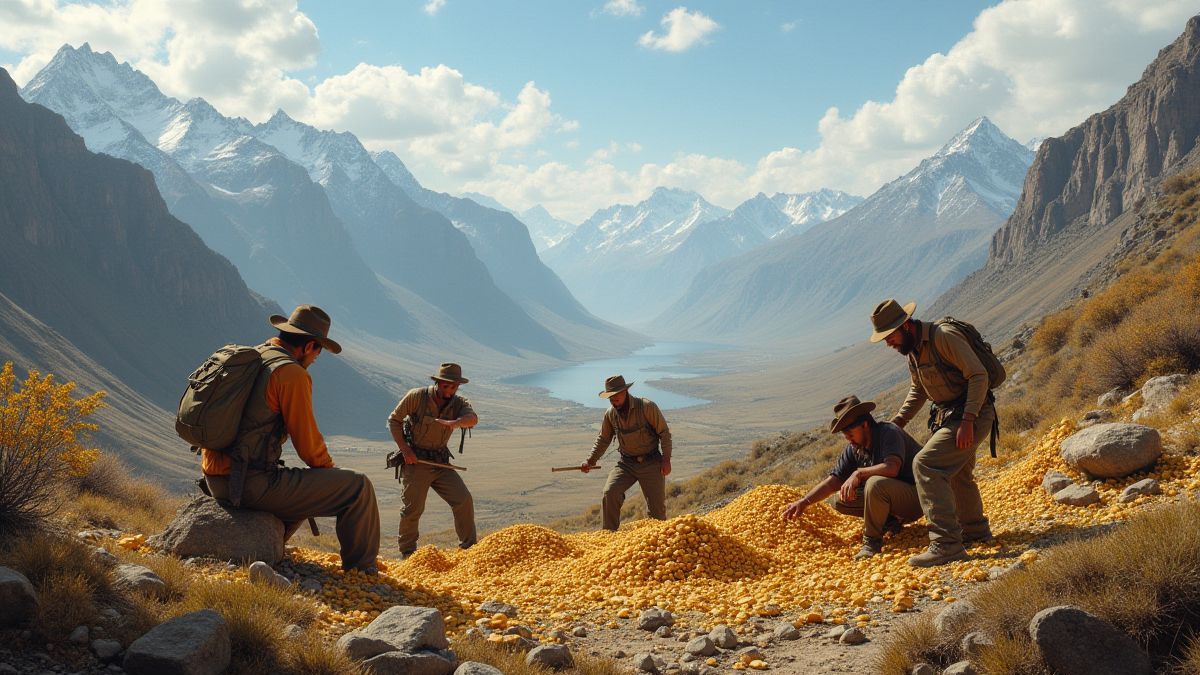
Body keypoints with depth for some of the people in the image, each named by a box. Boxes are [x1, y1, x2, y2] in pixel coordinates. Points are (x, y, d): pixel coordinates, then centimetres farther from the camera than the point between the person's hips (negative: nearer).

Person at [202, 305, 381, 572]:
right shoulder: (291, 372, -13)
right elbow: (308, 441, -10)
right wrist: (330, 470, 11)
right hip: (253, 484, -9)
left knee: (307, 488, 34)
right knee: (358, 487, -5)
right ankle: (362, 571, 6)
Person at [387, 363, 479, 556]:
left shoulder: (459, 403, -3)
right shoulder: (416, 396, -10)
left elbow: (472, 418, -26)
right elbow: (393, 420, -3)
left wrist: (455, 422, -49)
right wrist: (405, 450, -12)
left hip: (440, 462, 3)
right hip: (414, 461, -3)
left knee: (464, 500, -6)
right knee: (412, 509, -3)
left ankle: (469, 547, 7)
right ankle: (407, 552, 18)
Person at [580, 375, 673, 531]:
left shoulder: (647, 407, -15)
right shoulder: (610, 414, -2)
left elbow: (664, 432, -7)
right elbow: (603, 439, 13)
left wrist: (666, 459, -11)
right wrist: (590, 461, 3)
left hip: (651, 463, -3)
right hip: (626, 463, 3)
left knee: (657, 506, -1)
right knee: (610, 492, -20)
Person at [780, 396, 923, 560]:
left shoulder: (889, 432, -19)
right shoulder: (853, 449, 3)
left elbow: (892, 468, -35)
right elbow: (834, 480, 4)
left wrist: (858, 473, -30)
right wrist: (804, 502, -5)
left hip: (914, 496, -8)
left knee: (875, 483, -35)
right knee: (841, 500, -3)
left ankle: (872, 541, -19)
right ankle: (889, 521, 7)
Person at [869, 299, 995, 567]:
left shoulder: (944, 337, -21)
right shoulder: (912, 349, 8)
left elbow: (978, 375, -23)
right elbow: (918, 390, 21)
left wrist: (967, 421, -28)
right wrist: (897, 421, 10)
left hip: (972, 415, -10)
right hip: (946, 415, 10)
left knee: (925, 465, -21)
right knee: (955, 472, 26)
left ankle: (947, 545, -21)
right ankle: (975, 529, 48)